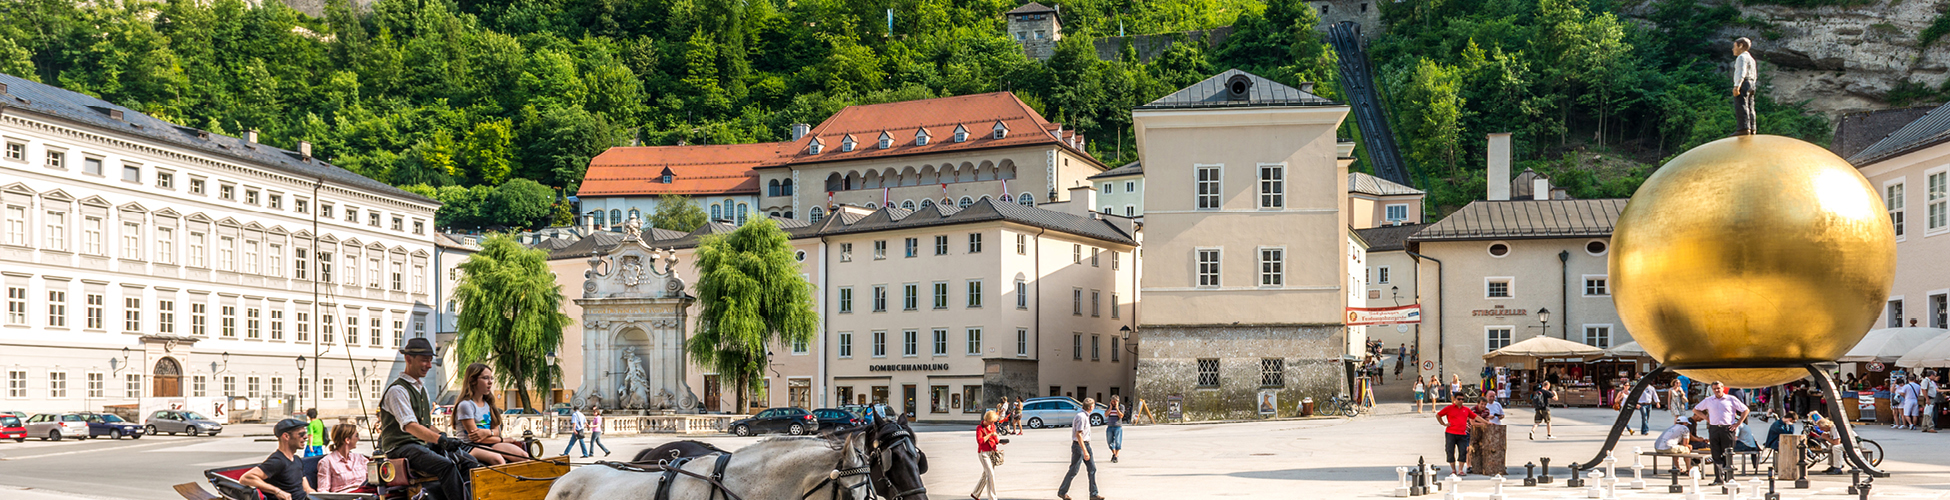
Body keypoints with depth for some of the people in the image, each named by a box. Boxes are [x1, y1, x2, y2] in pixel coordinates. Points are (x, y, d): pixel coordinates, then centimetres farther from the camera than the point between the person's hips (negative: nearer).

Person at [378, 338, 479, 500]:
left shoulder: (421, 388, 19)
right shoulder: (397, 390, -11)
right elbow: (409, 426, -24)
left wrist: (446, 438, 1)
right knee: (446, 465, -31)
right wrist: (440, 439, -37)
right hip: (401, 448, -9)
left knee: (469, 461, -8)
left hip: (423, 444, 9)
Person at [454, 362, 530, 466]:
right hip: (469, 446, -7)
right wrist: (502, 440, -4)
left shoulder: (488, 404, 18)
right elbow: (475, 437, -11)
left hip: (489, 444, 7)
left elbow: (496, 431, 12)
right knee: (497, 459, -38)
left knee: (524, 456, -17)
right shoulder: (465, 405, -7)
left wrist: (487, 432, -14)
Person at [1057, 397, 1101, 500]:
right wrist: (1085, 452, -28)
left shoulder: (1085, 415, 10)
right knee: (1073, 471, 1)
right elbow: (1078, 435, -26)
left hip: (1086, 444, 9)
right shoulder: (1081, 417, -21)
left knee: (1092, 469, 3)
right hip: (1079, 446, -9)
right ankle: (1062, 492, 16)